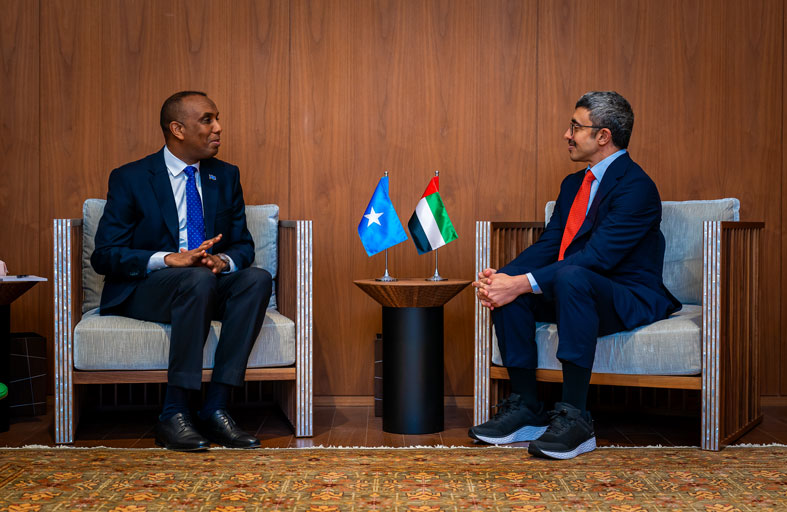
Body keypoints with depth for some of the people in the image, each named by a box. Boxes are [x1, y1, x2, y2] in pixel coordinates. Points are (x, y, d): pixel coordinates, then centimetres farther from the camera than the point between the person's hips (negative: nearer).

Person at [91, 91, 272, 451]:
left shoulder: (225, 177, 11)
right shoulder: (129, 179, -3)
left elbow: (243, 245, 11)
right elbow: (104, 255, -9)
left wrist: (223, 260, -15)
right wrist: (170, 259, -24)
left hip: (209, 284, 5)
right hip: (143, 291, -4)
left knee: (257, 278, -27)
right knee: (197, 281, -37)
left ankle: (214, 409, -28)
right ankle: (173, 415, -31)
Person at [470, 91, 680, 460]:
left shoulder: (636, 187, -15)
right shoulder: (574, 184, 14)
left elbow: (597, 256, -26)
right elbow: (548, 245, 7)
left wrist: (524, 283, -31)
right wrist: (502, 276, -12)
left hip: (628, 300, -8)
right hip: (568, 290, 9)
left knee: (571, 276, -38)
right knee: (506, 288, -14)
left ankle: (574, 419, -35)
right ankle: (526, 409, -11)